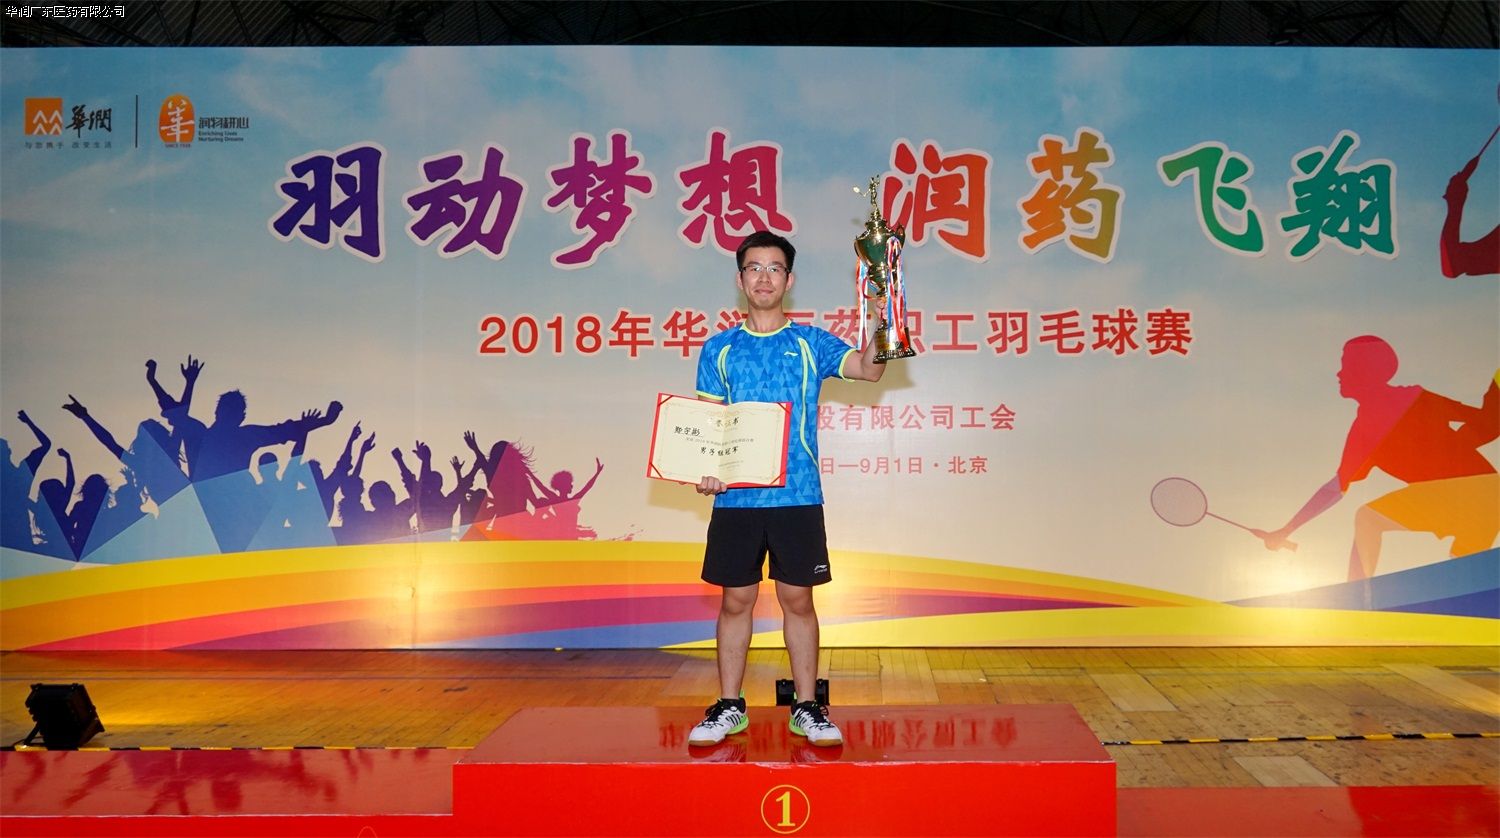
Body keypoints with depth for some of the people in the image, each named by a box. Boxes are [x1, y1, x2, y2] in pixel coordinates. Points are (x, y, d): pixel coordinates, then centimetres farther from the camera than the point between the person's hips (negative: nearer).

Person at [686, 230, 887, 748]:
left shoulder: (812, 343, 6)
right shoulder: (719, 350, 8)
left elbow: (869, 369, -8)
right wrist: (705, 471, -12)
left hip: (798, 496, -1)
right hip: (736, 498, 1)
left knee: (798, 599, 6)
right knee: (736, 600, 7)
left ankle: (807, 708, 17)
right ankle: (729, 707, 19)